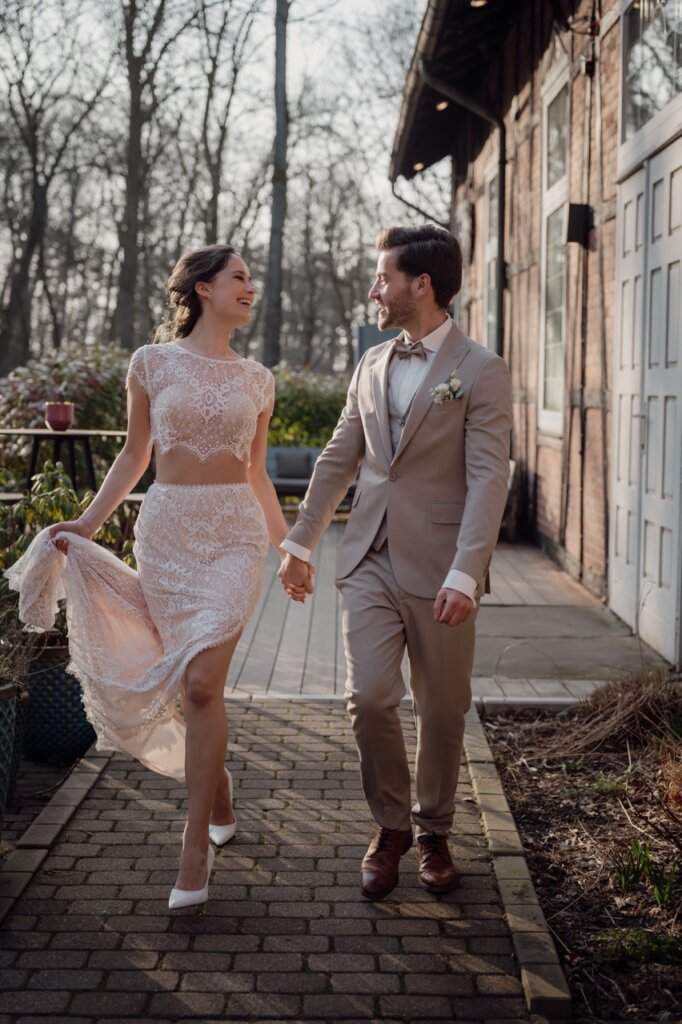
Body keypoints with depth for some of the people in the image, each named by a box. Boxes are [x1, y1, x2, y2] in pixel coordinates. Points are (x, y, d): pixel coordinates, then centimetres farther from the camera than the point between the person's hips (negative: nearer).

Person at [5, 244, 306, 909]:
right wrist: (88, 524, 2)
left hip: (235, 536, 0)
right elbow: (134, 457, 9)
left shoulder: (256, 380, 9)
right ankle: (219, 799, 33)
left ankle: (195, 847, -5)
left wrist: (289, 550, 17)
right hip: (166, 531, 0)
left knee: (201, 683, -14)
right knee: (188, 687, 7)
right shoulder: (152, 364, 3)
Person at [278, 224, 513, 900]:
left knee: (441, 709, 7)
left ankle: (433, 832, 28)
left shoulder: (481, 371, -6)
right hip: (370, 559, 4)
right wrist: (300, 542, 20)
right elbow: (339, 458, 19)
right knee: (369, 697, -6)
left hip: (437, 568, -4)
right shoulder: (372, 364, 13)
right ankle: (390, 825, 15)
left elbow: (487, 478, -13)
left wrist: (465, 574, -22)